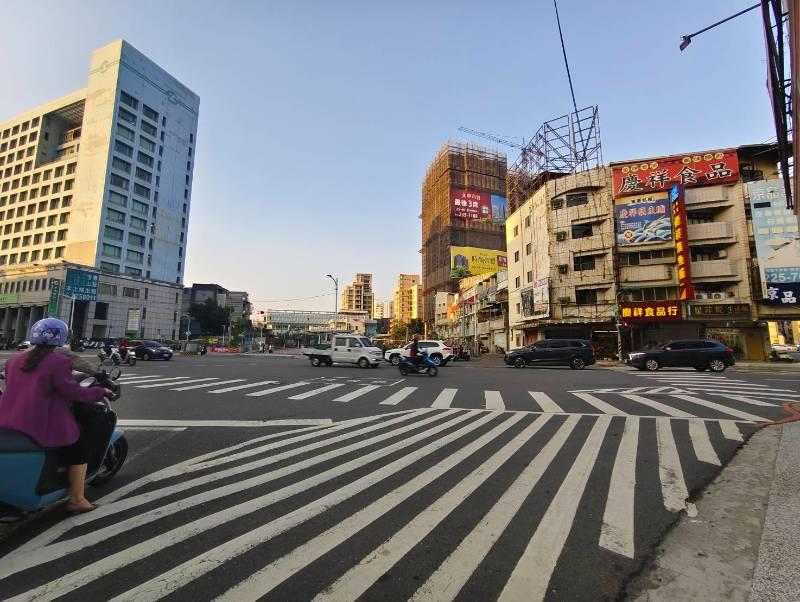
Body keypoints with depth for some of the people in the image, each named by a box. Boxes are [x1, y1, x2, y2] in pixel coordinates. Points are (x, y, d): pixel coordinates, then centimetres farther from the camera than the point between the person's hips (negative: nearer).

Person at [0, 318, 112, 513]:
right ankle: (77, 500, 13)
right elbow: (73, 392, -16)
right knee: (80, 448, 9)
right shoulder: (58, 362, -16)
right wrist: (101, 391, -1)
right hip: (43, 424, -8)